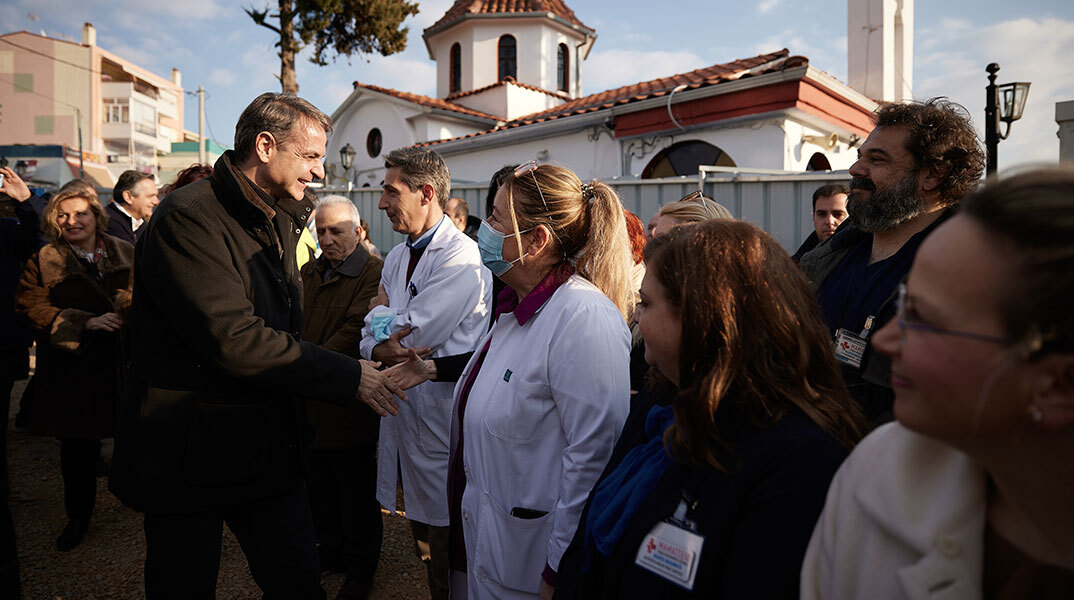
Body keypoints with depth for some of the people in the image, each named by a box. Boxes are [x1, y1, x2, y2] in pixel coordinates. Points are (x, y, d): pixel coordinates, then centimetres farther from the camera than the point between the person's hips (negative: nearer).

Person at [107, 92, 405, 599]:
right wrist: (349, 376, -23)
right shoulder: (187, 217, -17)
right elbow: (233, 339, -27)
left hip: (271, 443, 7)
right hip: (191, 452, -6)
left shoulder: (281, 222, 12)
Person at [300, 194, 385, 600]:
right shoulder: (310, 272, 13)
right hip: (310, 399, 7)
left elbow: (355, 330, -19)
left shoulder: (374, 272, -12)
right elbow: (296, 323, 12)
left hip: (348, 403, -7)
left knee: (356, 490, 7)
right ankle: (330, 552, 38)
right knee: (319, 486, 18)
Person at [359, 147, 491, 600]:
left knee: (446, 562, 7)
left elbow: (410, 331, -22)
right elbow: (370, 337, 10)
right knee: (423, 541, 22)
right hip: (403, 412, 8)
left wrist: (379, 317, -2)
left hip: (442, 422, -8)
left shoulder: (462, 259, -17)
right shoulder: (396, 258, 11)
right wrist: (380, 349, -13)